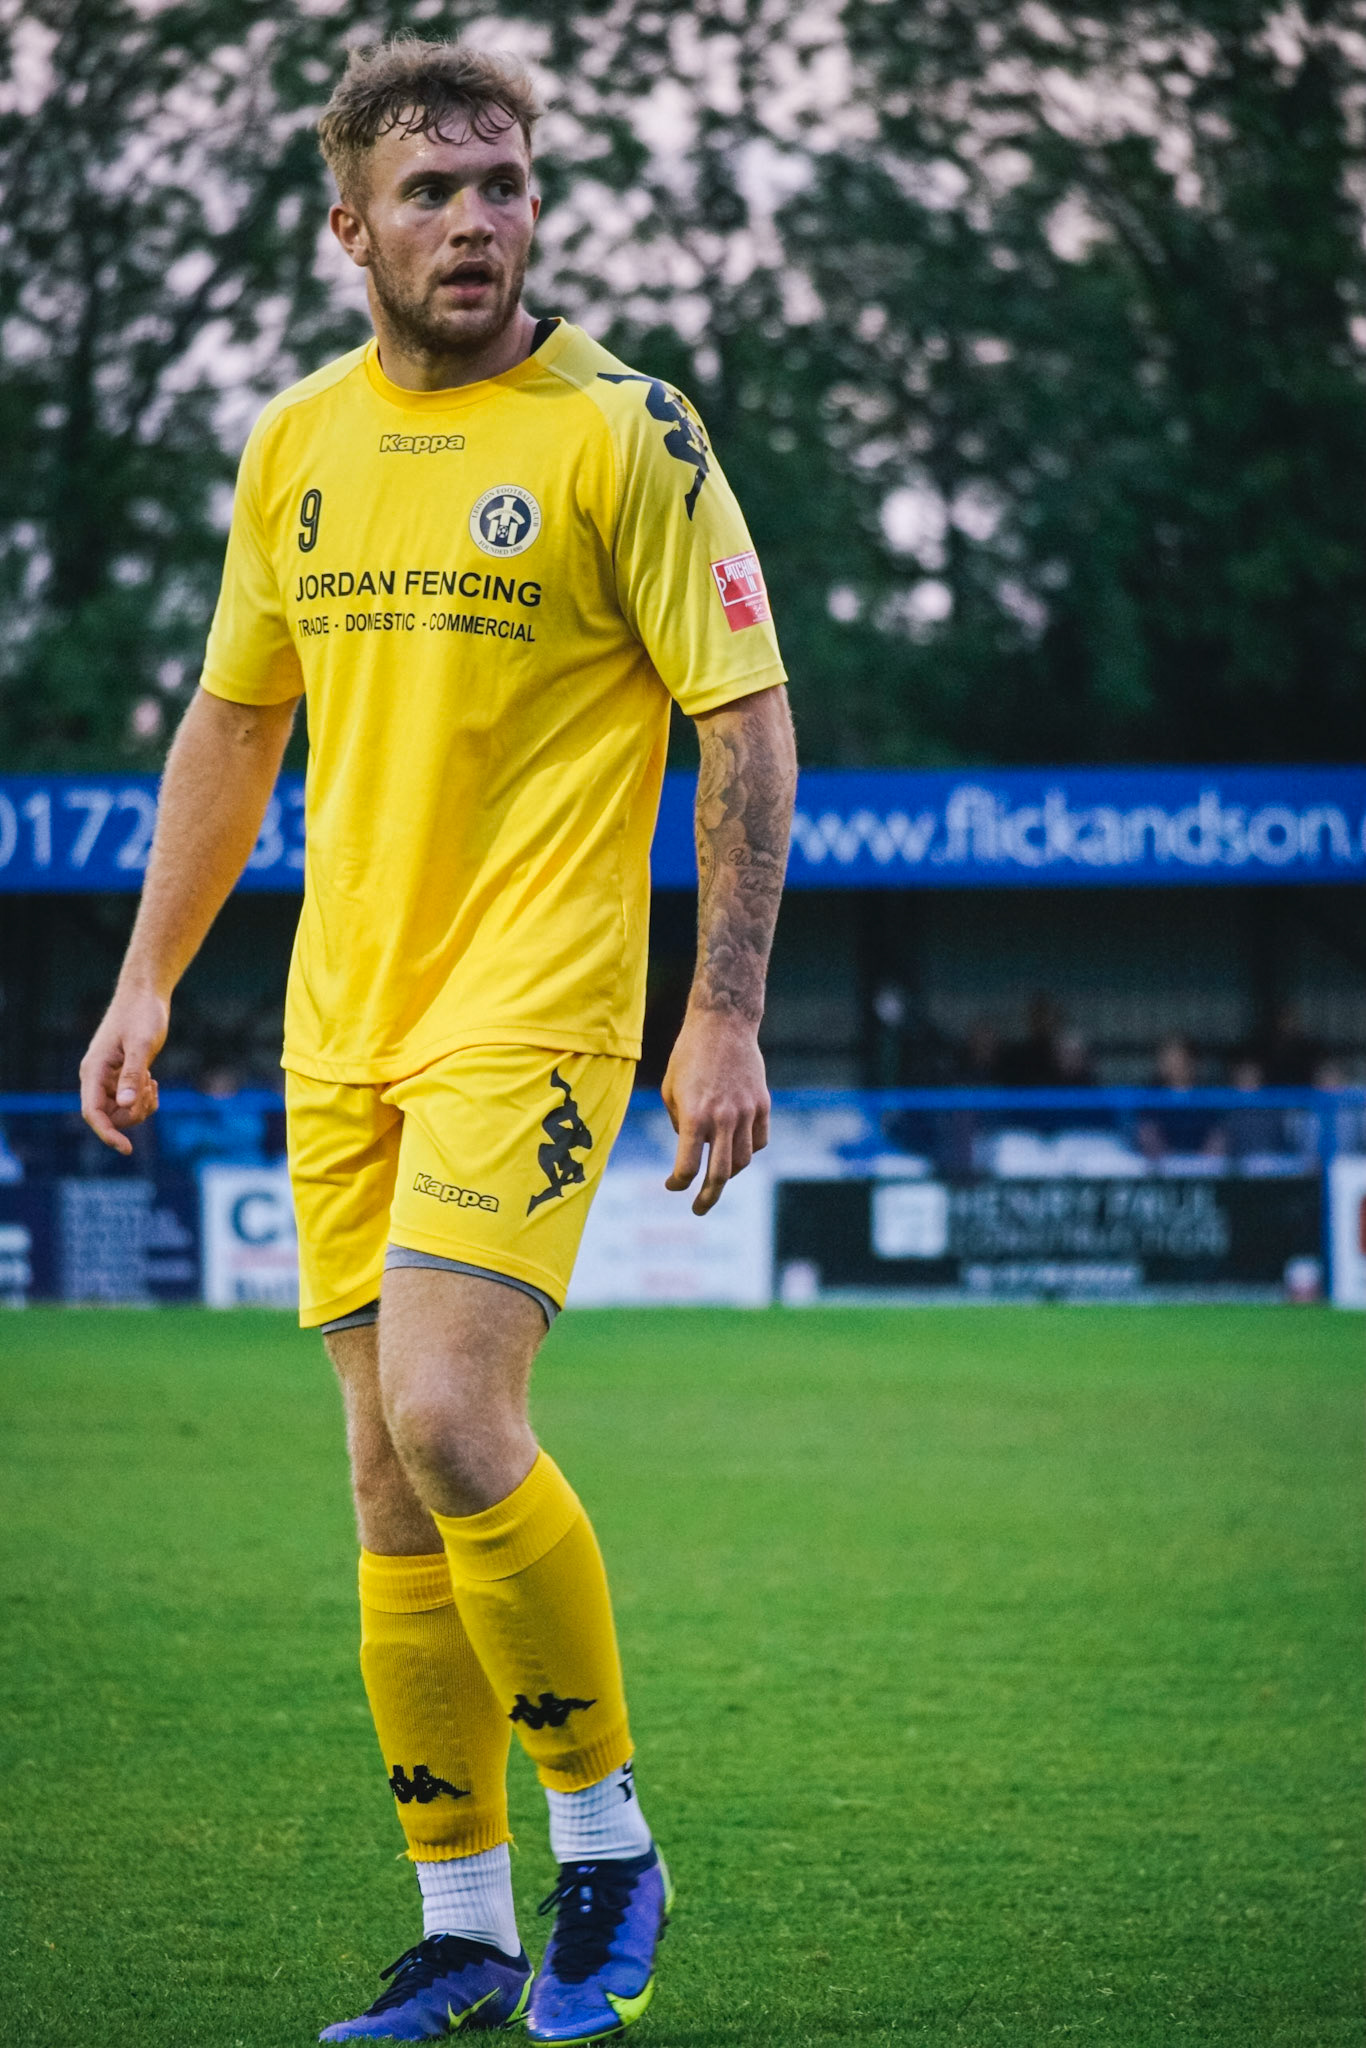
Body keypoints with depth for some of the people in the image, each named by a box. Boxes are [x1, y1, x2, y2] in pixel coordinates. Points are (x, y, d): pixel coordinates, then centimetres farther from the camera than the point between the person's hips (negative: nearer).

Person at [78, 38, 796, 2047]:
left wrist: (727, 1015, -12)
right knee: (393, 1478, 5)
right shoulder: (298, 441, 10)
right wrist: (148, 978, 17)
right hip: (343, 1024, 6)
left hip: (533, 1005, -6)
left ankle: (606, 1841, 0)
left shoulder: (621, 429, -6)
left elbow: (748, 723, -6)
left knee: (451, 1421, -19)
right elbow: (234, 721, 21)